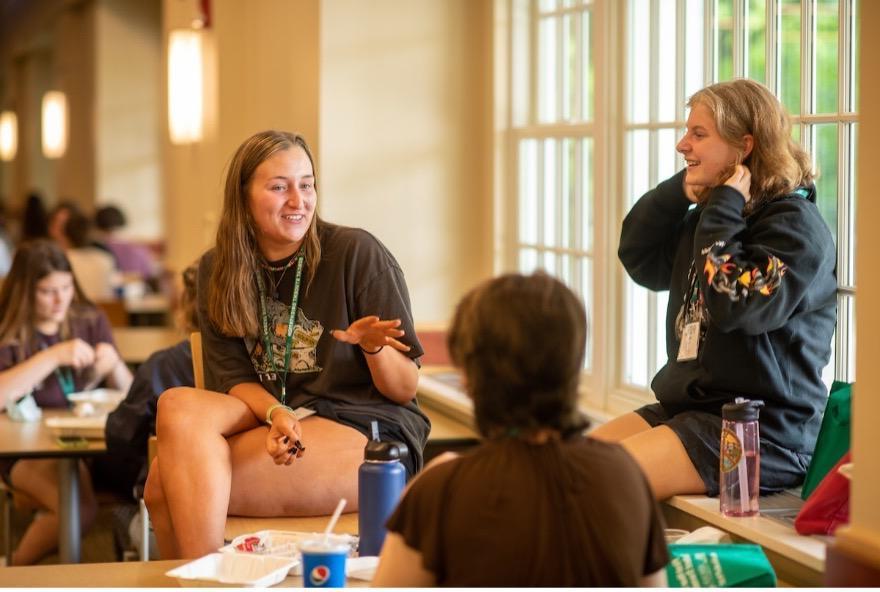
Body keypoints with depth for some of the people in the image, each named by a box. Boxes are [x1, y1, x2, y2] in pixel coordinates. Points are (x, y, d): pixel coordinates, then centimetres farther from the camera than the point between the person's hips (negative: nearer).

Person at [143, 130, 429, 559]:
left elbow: (405, 389, -2)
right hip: (277, 423, 5)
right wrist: (276, 414, -18)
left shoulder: (358, 253, -5)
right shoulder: (218, 272, 8)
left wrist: (373, 347, -25)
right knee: (179, 405, -28)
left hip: (367, 433, -5)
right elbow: (234, 378, 4)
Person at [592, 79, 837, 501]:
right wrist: (681, 191, 4)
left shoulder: (795, 225, -12)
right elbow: (638, 260, 16)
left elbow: (733, 306, -24)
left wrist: (724, 210, -15)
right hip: (690, 404, 9)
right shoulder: (714, 216, 15)